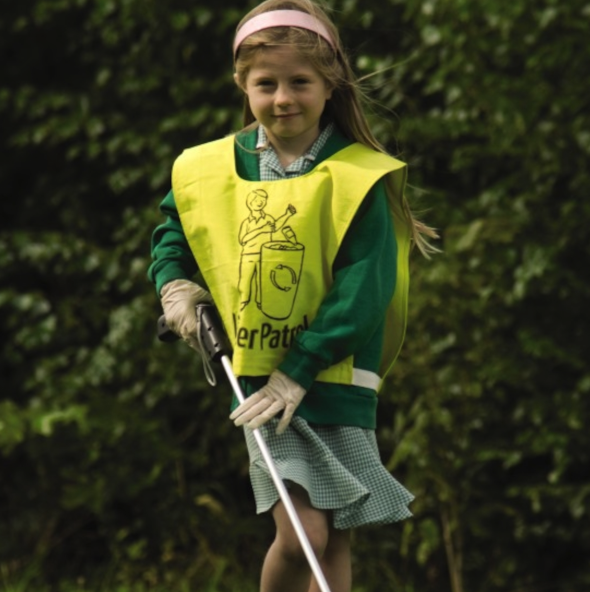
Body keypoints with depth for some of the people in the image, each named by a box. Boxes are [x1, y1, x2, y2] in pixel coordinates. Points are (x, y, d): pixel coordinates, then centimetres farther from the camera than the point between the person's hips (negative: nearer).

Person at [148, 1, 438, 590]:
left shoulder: (357, 177, -7)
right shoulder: (211, 170, 4)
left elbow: (362, 292, -13)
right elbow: (173, 228, 25)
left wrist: (298, 372, -18)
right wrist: (173, 282, 4)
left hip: (334, 381, -1)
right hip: (259, 384, 1)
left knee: (334, 543, 5)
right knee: (300, 533, -13)